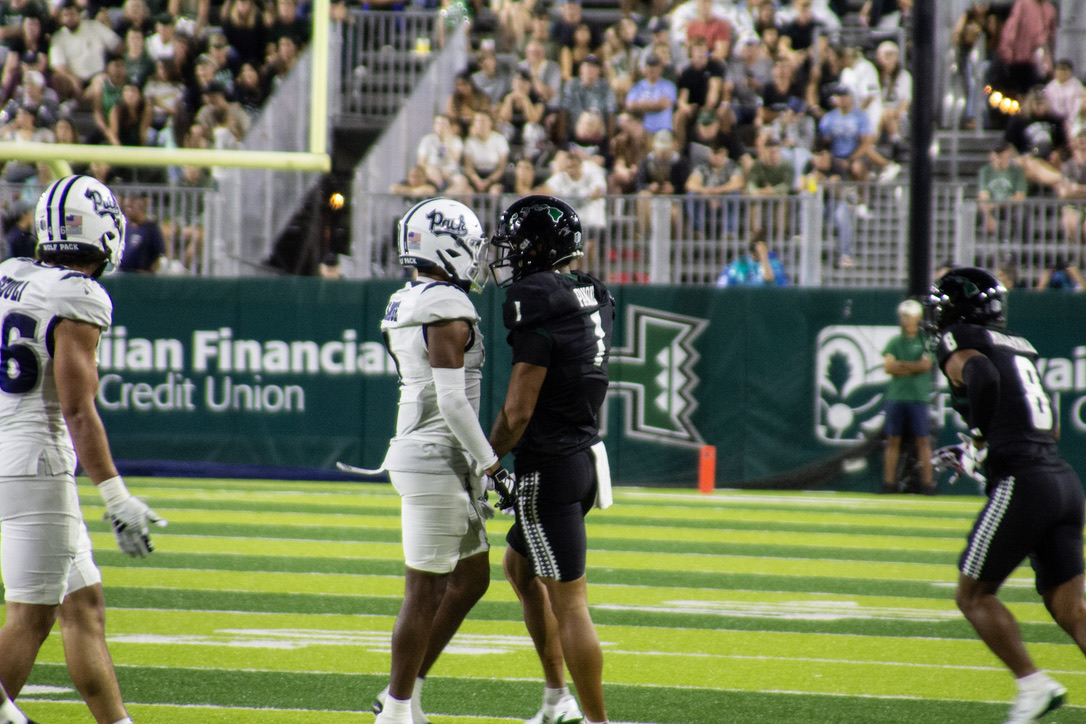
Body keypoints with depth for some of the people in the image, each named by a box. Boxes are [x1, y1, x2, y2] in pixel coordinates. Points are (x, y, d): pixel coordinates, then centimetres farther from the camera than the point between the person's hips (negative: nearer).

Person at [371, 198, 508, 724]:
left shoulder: (405, 306, 13)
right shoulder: (447, 309, -16)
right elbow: (452, 400, -21)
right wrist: (492, 467, -16)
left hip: (415, 450, 10)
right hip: (436, 458, -10)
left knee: (472, 577, 17)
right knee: (426, 591, -1)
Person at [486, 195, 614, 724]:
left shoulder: (539, 311, -19)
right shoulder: (592, 299, 7)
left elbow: (518, 410, -18)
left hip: (549, 468, -9)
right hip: (586, 456, 9)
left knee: (568, 601, -3)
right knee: (519, 566, 25)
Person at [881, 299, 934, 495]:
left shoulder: (926, 341, 5)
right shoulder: (894, 342, 10)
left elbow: (926, 364, -9)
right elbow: (888, 367, -1)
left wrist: (901, 365, -6)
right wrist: (914, 367, -7)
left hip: (919, 398, -2)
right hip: (896, 396, 2)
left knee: (923, 440, -4)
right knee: (893, 440, 2)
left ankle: (927, 482, -4)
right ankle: (889, 482, 4)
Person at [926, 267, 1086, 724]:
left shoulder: (957, 344, 1)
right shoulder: (1020, 348, 24)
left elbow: (983, 376, -23)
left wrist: (978, 440, -8)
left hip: (1021, 482, -7)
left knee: (973, 595, 5)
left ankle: (1032, 684, -6)